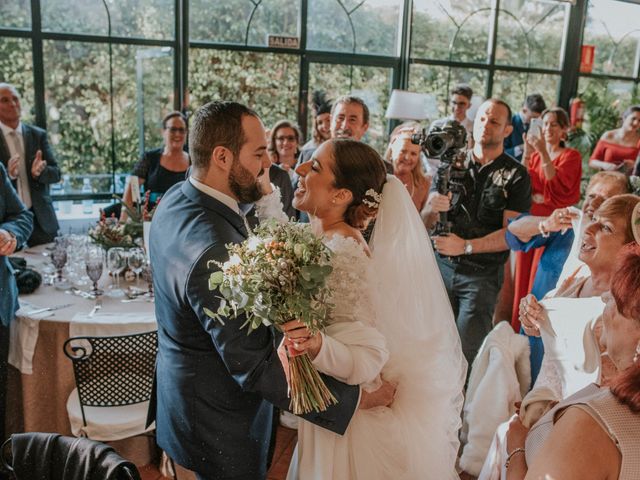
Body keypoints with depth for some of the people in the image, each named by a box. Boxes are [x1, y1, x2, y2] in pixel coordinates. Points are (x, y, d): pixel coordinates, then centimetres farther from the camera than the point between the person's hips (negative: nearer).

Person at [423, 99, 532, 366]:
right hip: (441, 266, 3)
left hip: (482, 274, -2)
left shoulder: (515, 176, -1)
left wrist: (466, 246, -21)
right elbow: (425, 224, 4)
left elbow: (511, 233, -10)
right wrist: (431, 209, -18)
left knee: (466, 351, -1)